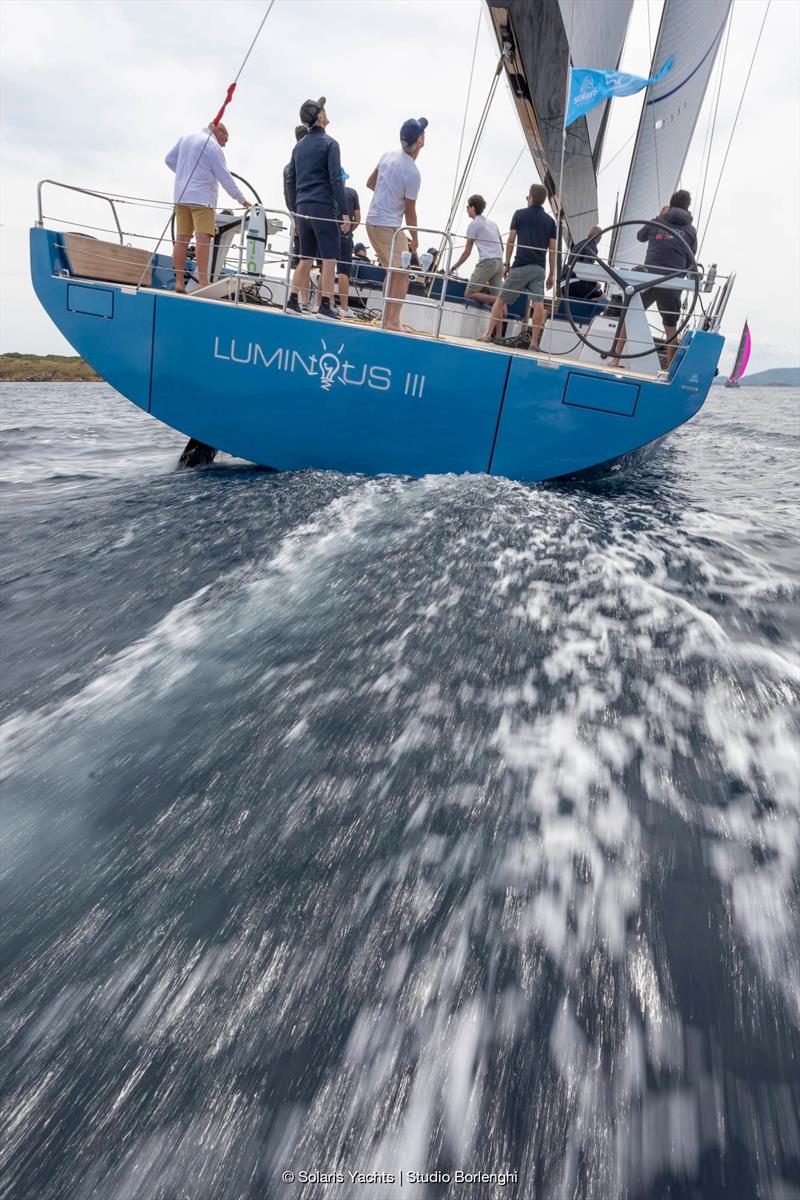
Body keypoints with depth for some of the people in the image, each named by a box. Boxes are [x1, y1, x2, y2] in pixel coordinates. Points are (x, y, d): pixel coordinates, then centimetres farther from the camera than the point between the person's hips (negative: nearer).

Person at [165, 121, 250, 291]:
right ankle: (203, 282, -21)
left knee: (181, 239, 3)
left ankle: (179, 282, 1)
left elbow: (169, 159, 21)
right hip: (202, 197, -7)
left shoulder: (186, 137, 17)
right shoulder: (213, 146, -5)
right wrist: (241, 200, -3)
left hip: (181, 196, 7)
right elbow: (225, 177, -8)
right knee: (203, 239, -12)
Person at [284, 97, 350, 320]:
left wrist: (294, 209, 21)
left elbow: (290, 180, 16)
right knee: (329, 259, -5)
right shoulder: (329, 143, -3)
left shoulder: (299, 145, 16)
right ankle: (325, 305, -10)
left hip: (303, 209, 7)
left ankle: (293, 301, 8)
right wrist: (344, 212, -12)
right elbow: (336, 180, -11)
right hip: (323, 207, -7)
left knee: (305, 259, 11)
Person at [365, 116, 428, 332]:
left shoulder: (388, 155, 5)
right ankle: (393, 321, -11)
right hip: (390, 226, -8)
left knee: (392, 272, 17)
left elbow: (370, 183, 18)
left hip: (372, 221, 8)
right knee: (402, 275, -4)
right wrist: (414, 238, 2)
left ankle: (387, 318, 19)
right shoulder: (413, 173, -17)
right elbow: (410, 211, -10)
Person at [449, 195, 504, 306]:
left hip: (486, 262, -7)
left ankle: (497, 301, -24)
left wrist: (454, 266, 10)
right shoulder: (492, 223, 25)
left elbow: (467, 251, 1)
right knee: (496, 296, 9)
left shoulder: (473, 224, 2)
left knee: (469, 294, -8)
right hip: (499, 262, 8)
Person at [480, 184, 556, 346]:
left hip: (520, 266, -2)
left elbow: (511, 241, 4)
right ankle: (534, 342, -11)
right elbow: (552, 249, 8)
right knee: (538, 303, -5)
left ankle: (488, 334, 7)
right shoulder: (550, 220, 12)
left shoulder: (519, 214, 5)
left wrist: (507, 264, 12)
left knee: (501, 300, 8)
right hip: (539, 269, 2)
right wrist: (551, 275, 11)